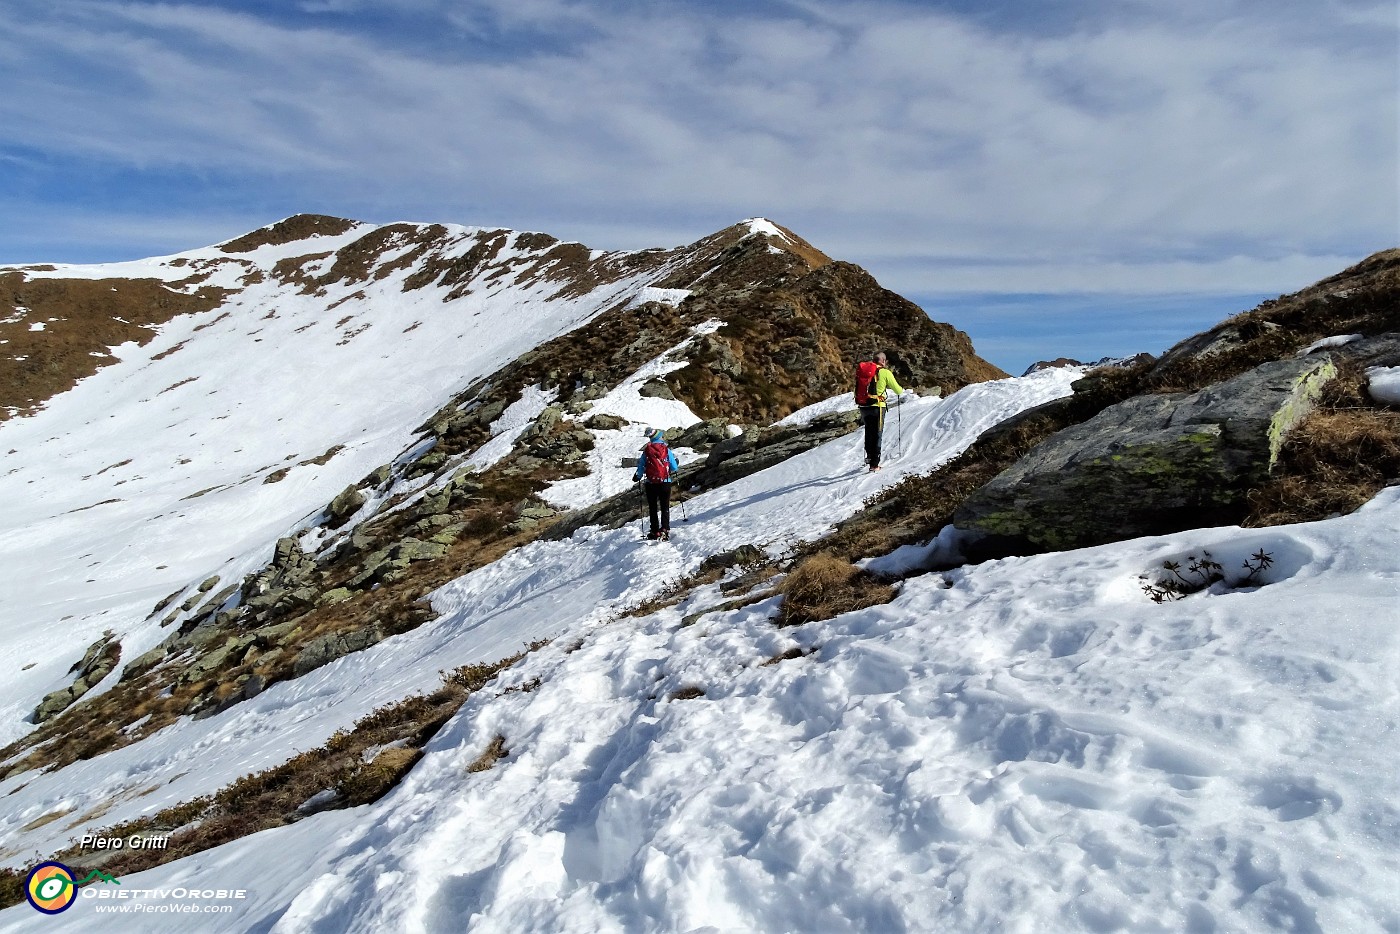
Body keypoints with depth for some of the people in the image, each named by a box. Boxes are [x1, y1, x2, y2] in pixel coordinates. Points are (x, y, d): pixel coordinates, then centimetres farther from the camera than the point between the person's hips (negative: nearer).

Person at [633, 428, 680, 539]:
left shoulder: (646, 451, 1)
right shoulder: (667, 450, -4)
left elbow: (641, 468, 3)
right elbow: (674, 468, 0)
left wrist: (636, 477, 20)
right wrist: (677, 463, 22)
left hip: (650, 483, 1)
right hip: (665, 482, -1)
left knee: (652, 508, 11)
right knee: (665, 507, 5)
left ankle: (655, 532, 11)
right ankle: (664, 529, -10)